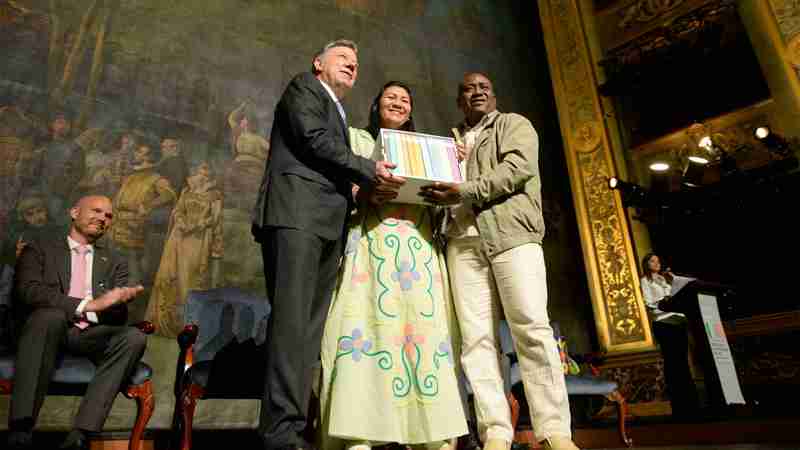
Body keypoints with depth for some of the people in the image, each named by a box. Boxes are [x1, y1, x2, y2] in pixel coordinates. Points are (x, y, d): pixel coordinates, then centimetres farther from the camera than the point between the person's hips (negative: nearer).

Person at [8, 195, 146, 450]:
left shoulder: (114, 263, 21)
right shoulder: (40, 249, 13)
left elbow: (118, 314, 9)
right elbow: (28, 290, -7)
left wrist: (119, 301, -18)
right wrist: (87, 305, -21)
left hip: (90, 336, 3)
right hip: (47, 329, -2)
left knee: (133, 336, -27)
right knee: (51, 314, -35)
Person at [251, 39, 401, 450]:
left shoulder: (339, 113, 33)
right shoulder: (303, 87, 12)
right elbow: (314, 139, -6)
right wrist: (369, 170, -5)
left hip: (329, 223, 8)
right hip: (297, 211, -8)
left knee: (311, 327, -1)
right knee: (292, 319, -17)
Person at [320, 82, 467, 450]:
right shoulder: (357, 139, 20)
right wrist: (365, 194, -15)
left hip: (419, 246, 3)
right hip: (372, 241, -3)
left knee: (423, 323, -7)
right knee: (370, 320, -16)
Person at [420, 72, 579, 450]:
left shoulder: (515, 124, 17)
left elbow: (517, 168, -3)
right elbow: (443, 187, 28)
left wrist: (464, 192, -12)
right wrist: (439, 191, 4)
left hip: (511, 231, -3)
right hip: (463, 239, 4)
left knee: (532, 326, -13)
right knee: (476, 336, -6)